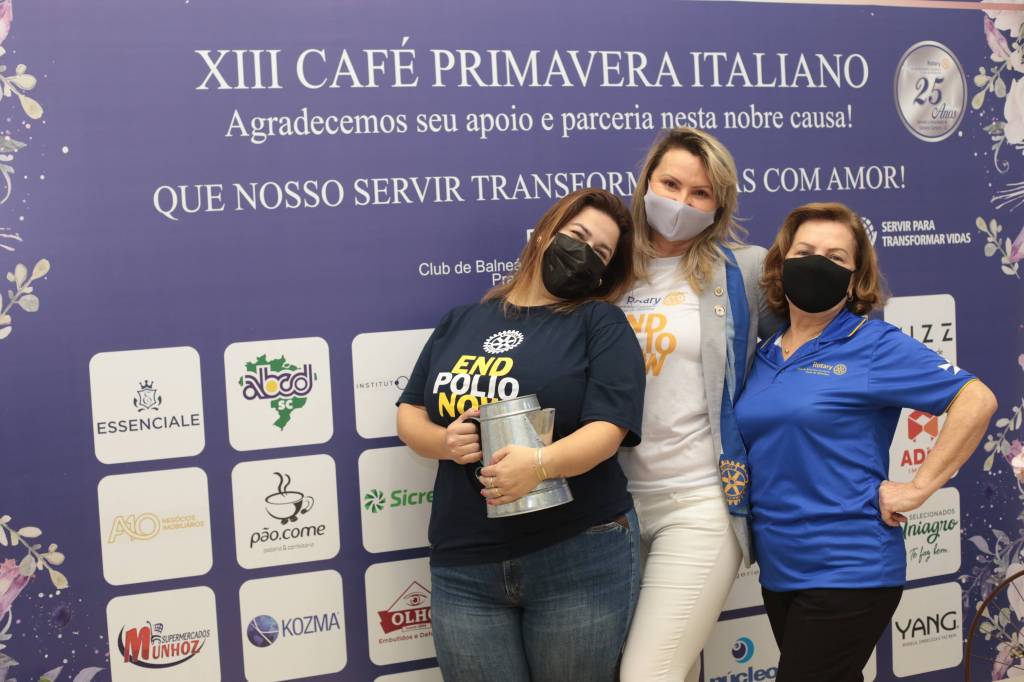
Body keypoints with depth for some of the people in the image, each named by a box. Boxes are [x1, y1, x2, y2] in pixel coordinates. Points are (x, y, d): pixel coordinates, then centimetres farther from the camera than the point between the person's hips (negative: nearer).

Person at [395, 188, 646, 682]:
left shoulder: (600, 322, 1)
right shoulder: (461, 323, 14)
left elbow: (607, 429, -10)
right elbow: (409, 416, 15)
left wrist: (539, 464, -29)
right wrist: (444, 442, -7)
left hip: (580, 557, -3)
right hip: (463, 567, 3)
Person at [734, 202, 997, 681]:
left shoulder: (875, 345, -10)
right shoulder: (765, 355, 8)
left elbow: (976, 400, -15)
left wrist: (919, 487, -17)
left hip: (848, 573, -7)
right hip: (778, 570, 7)